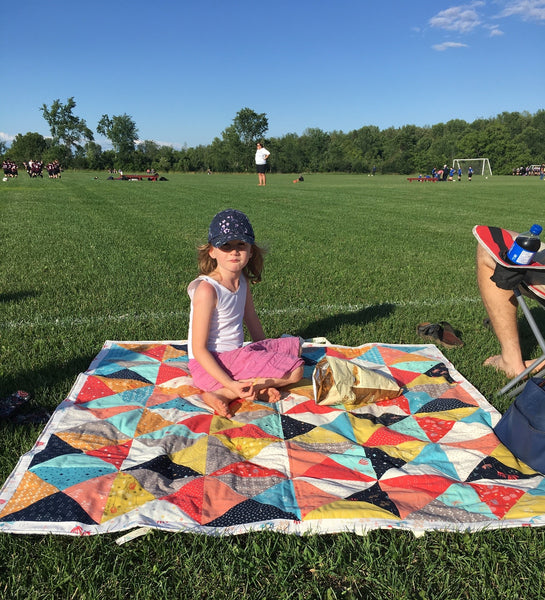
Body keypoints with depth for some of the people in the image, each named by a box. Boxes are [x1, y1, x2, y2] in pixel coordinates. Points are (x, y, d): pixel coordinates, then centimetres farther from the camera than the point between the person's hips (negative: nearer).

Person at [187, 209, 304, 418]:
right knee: (294, 371, -11)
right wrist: (230, 384, -27)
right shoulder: (207, 289, -20)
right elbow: (198, 349, -20)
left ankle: (257, 387, -5)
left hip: (235, 354, 9)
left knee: (294, 346, 17)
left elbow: (253, 325, 14)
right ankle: (223, 393, -13)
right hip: (211, 364, -9)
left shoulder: (243, 281, 4)